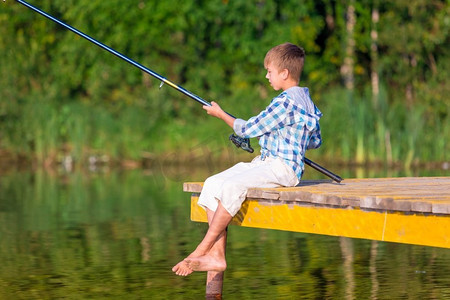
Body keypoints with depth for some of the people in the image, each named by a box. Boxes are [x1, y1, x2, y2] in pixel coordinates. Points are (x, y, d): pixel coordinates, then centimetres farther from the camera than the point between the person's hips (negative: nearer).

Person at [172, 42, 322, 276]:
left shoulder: (285, 102, -15)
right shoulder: (305, 99, 17)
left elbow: (248, 129, -9)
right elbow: (315, 141, 29)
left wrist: (220, 114, 5)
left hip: (282, 167, -10)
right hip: (266, 161, 10)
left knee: (232, 186, -32)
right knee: (213, 184, -5)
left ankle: (201, 251, -26)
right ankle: (217, 255, -13)